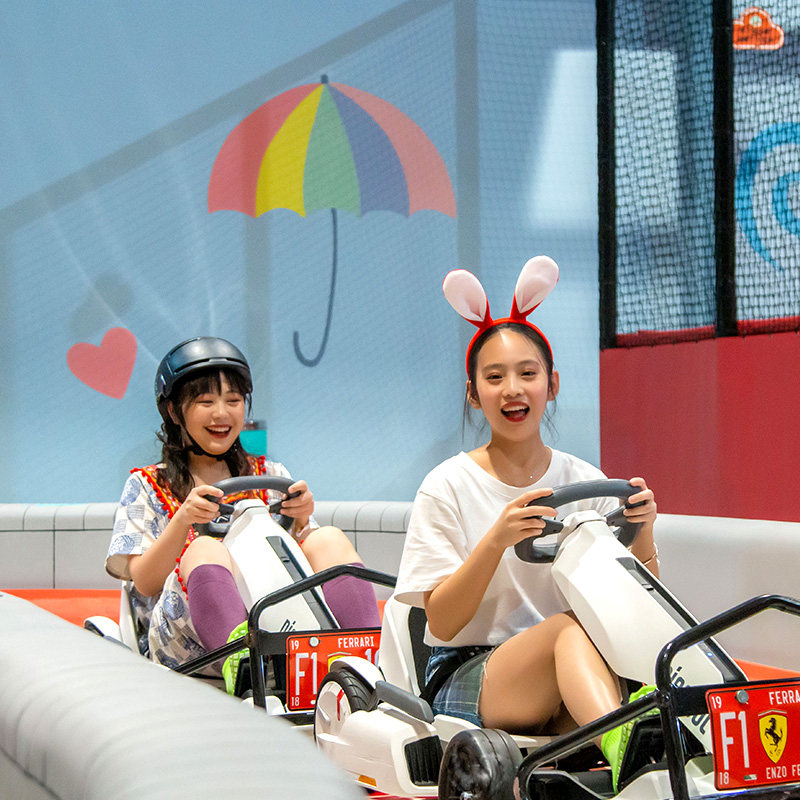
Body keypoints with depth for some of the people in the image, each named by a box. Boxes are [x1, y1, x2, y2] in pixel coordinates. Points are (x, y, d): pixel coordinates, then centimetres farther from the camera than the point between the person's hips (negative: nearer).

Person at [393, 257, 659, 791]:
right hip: (467, 679, -3)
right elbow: (442, 622, -8)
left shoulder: (584, 481, 9)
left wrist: (641, 534, -17)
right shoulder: (449, 487, 1)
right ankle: (628, 746, -59)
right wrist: (496, 541, -23)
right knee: (575, 625, -34)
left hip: (575, 686, 3)